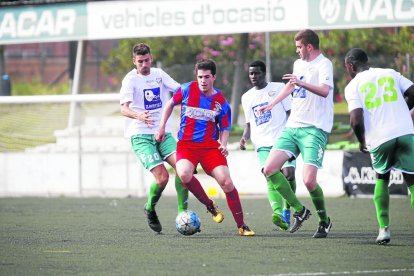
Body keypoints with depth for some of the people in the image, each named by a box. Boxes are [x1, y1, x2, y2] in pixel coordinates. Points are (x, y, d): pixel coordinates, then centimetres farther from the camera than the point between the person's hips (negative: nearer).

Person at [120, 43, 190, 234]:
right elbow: (124, 109, -20)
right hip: (141, 136, -5)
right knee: (162, 177, -16)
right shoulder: (130, 79, -7)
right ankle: (150, 209, 12)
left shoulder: (159, 74, 9)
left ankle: (183, 213, -11)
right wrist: (138, 116, -42)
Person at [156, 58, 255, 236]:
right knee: (184, 175, -31)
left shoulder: (221, 102, 0)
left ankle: (241, 226, 0)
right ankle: (209, 205, -5)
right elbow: (170, 104, 16)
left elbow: (224, 128, 11)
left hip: (210, 146, 0)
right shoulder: (186, 90, -2)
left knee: (226, 182, -14)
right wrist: (162, 126, 10)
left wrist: (223, 145, -9)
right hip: (186, 145, 0)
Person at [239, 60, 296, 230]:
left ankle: (287, 210, 9)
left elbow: (291, 114, 5)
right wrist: (245, 137, 5)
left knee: (288, 174, -16)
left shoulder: (279, 88, 7)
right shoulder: (247, 97, 19)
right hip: (263, 144, 2)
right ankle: (278, 213, -36)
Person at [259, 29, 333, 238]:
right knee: (269, 169, -5)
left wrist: (301, 83, -44)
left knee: (309, 181, -17)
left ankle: (325, 221, 8)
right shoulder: (298, 64, 16)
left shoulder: (323, 64, -11)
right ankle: (299, 210, 8)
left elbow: (324, 91, -29)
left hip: (315, 129, -8)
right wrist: (272, 104, 42)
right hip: (292, 127, 8)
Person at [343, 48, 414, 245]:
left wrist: (362, 142, 10)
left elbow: (356, 120, -7)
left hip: (379, 138, -1)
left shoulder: (353, 86, 6)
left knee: (381, 179, 23)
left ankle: (384, 228, 10)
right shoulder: (390, 73, 16)